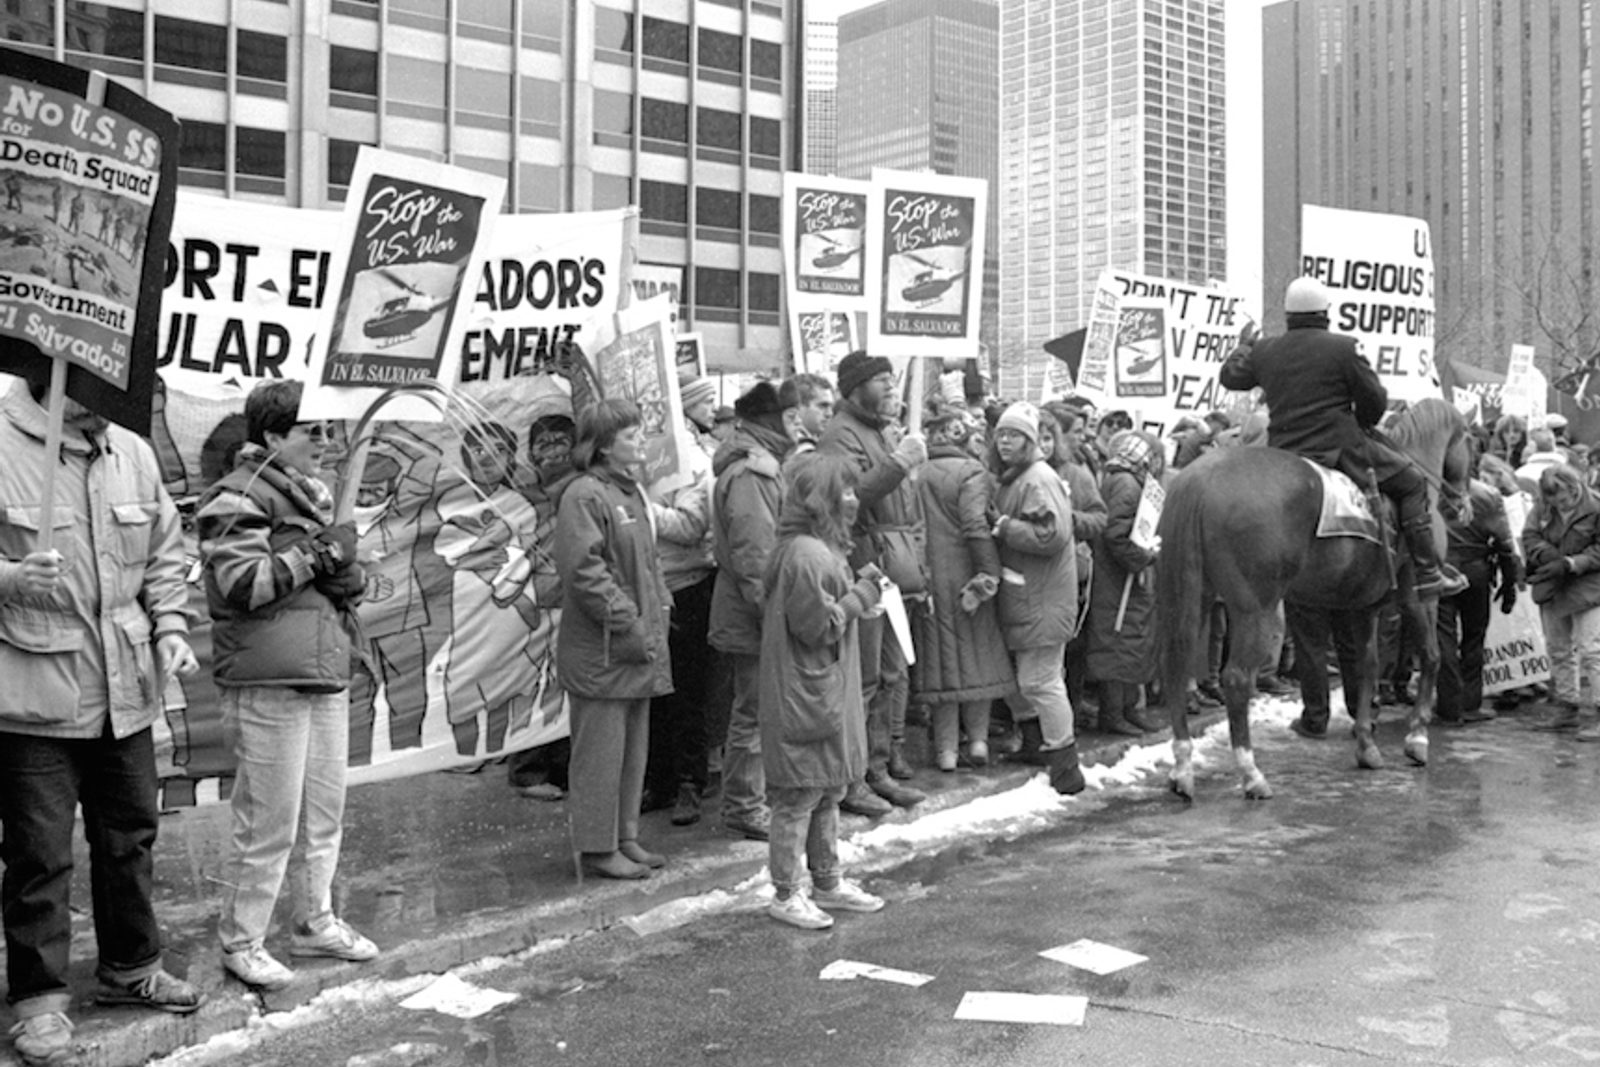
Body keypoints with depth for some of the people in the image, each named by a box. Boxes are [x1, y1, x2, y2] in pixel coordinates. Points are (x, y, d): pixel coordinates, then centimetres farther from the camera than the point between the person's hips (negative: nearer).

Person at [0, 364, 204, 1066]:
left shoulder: (131, 454, 6)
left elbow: (164, 555, 14)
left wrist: (170, 627, 3)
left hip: (125, 690, 6)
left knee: (130, 835, 17)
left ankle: (130, 967, 34)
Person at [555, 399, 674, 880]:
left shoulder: (630, 492, 16)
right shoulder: (585, 496, -14)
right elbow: (585, 572, -21)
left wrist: (660, 606, 11)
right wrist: (631, 625, -19)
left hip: (639, 649, 9)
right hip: (601, 650, -9)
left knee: (633, 747, 16)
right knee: (601, 750, -1)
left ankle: (624, 837, 27)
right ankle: (597, 849, 9)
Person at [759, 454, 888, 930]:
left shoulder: (824, 548, 13)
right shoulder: (806, 556, -20)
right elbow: (819, 626, -21)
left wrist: (860, 590, 6)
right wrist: (862, 594, -13)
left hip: (830, 690, 11)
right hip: (806, 693, -11)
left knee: (829, 792, 18)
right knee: (800, 797, -1)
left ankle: (827, 884, 29)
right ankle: (786, 894, 10)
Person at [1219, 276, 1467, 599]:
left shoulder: (1264, 351, 5)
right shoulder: (1344, 347, -8)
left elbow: (1229, 376, 22)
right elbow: (1375, 400, -2)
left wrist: (1244, 345, 41)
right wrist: (1363, 423, 20)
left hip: (1282, 456, 4)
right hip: (1340, 450, -4)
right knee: (1411, 482, 10)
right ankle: (1427, 573, 7)